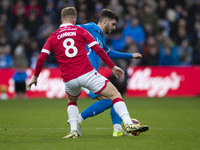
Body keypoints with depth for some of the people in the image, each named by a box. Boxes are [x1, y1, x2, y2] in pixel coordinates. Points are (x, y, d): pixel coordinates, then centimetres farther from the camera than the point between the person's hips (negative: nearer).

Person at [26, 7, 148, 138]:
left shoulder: (53, 37, 14)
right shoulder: (80, 31, 8)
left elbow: (41, 58, 6)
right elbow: (98, 50, 1)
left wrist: (35, 77, 18)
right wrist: (113, 67, 5)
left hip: (69, 80, 3)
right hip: (87, 74, -3)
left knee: (72, 101, 34)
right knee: (115, 95, 3)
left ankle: (74, 130, 14)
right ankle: (128, 124, -14)